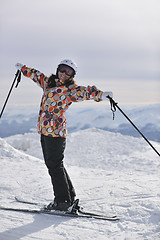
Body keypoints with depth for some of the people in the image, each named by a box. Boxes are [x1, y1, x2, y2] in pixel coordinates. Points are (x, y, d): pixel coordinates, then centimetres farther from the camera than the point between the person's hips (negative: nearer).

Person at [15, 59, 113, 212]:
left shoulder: (72, 90, -5)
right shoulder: (48, 82, 15)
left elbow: (86, 92, -22)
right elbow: (36, 75, 32)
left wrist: (101, 94, -40)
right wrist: (23, 69, 47)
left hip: (56, 130, -8)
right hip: (44, 129, 8)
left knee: (54, 165, -9)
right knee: (51, 164, 11)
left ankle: (63, 201, -3)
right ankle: (69, 196, 19)